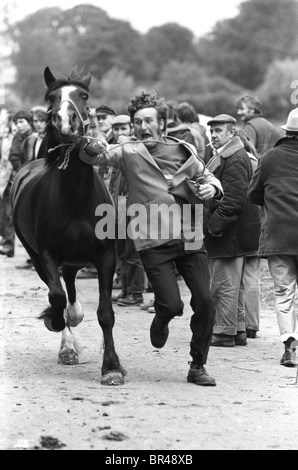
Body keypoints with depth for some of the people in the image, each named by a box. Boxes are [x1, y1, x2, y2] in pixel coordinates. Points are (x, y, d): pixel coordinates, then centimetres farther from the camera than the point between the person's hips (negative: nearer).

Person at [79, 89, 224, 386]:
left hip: (190, 239, 3)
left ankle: (198, 367, 15)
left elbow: (206, 176, 24)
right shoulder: (128, 152, 2)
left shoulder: (185, 151, 10)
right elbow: (93, 157, -6)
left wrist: (212, 188, 1)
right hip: (153, 242, -3)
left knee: (204, 302, -2)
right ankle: (161, 319, 26)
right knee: (172, 304, -13)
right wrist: (91, 149, -30)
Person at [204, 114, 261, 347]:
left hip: (229, 234, -11)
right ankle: (238, 331, 22)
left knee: (225, 285, -6)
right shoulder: (223, 158, 18)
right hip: (232, 233, 11)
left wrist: (215, 225, -20)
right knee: (234, 286, 15)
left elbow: (234, 200, -22)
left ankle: (225, 333, -1)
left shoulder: (235, 160, -16)